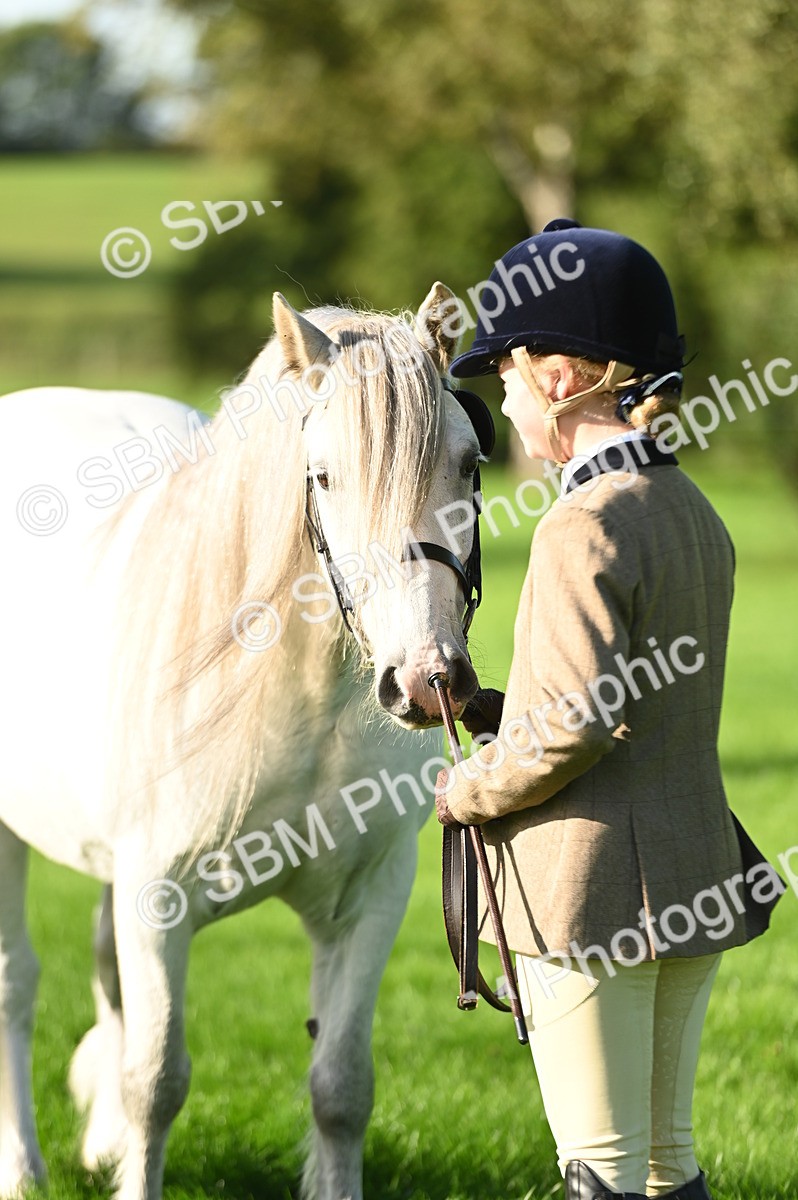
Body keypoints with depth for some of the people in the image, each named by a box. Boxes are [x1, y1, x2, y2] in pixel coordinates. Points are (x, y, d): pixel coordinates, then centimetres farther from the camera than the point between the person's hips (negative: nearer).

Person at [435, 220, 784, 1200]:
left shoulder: (585, 529, -17)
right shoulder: (695, 514, 10)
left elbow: (578, 725, -23)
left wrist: (463, 790, -7)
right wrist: (485, 709, 12)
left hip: (590, 891, -9)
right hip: (696, 883, 9)